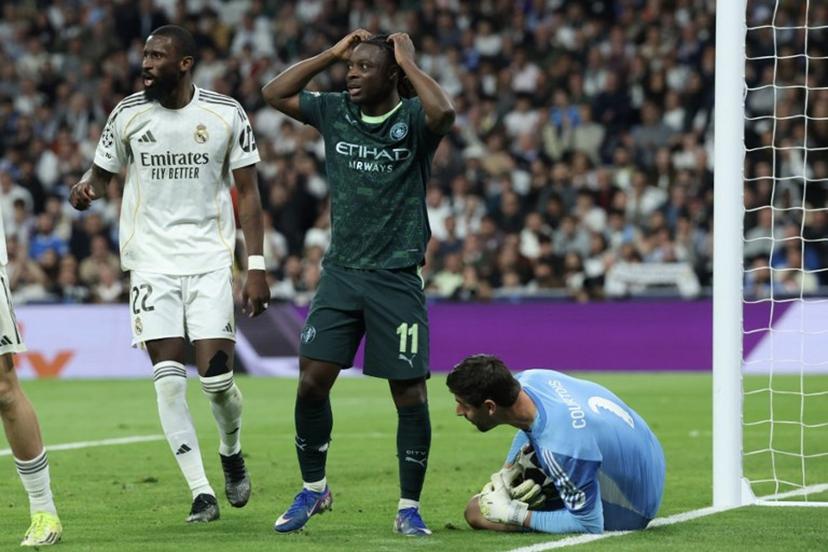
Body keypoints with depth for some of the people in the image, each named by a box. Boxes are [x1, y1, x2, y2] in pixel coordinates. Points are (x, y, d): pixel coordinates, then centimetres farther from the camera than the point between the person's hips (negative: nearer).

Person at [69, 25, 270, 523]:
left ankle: (232, 452, 25)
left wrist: (257, 267, -5)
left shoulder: (226, 114, -3)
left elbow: (248, 191, 1)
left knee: (217, 377, -8)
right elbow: (103, 171, 14)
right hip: (152, 262, 1)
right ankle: (201, 492, -2)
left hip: (210, 260, -1)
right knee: (169, 379, -9)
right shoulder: (128, 114, 1)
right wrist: (87, 188, -12)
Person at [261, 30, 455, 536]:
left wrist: (409, 62, -16)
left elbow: (443, 112, -30)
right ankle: (313, 489, 17)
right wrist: (332, 54, 3)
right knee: (312, 381, -2)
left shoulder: (413, 119, -7)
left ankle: (409, 507, 10)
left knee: (409, 394, -2)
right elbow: (275, 93, 8)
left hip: (397, 279, -4)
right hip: (341, 272, 4)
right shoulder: (336, 112, 7)